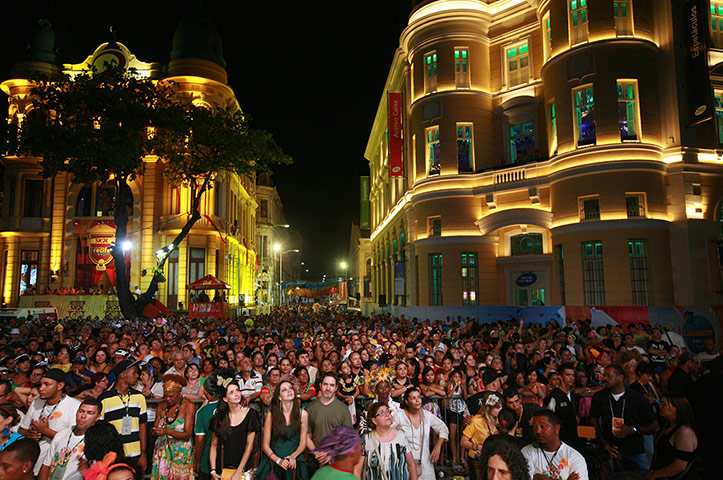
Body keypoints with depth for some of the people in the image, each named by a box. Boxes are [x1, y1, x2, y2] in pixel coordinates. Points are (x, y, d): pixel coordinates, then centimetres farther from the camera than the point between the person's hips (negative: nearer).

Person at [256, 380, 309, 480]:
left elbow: (303, 443, 5)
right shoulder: (271, 414, -2)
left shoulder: (302, 414, 1)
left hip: (294, 462, 1)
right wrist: (278, 460, -13)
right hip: (273, 461, -1)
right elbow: (265, 445, 0)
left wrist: (293, 457, -12)